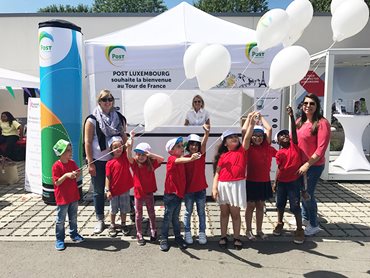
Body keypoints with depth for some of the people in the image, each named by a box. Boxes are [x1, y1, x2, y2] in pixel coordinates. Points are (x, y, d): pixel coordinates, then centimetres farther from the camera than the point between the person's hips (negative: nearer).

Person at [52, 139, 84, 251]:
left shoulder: (72, 163, 2)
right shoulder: (56, 166, -16)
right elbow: (57, 182, -17)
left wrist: (78, 175, -13)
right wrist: (66, 175, -29)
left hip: (74, 196, 6)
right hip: (62, 198, -6)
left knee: (73, 218, 18)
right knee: (60, 220, 7)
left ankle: (74, 234, 34)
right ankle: (59, 239, 19)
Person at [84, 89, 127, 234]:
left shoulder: (119, 117, 6)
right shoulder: (92, 119, -4)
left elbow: (124, 137, 9)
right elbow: (87, 142, -6)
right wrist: (90, 163, -9)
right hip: (98, 161, -2)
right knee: (99, 191, 8)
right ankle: (100, 220, 20)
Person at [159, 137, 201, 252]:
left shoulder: (181, 160, 10)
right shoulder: (171, 159, -16)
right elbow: (179, 160, -36)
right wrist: (190, 159, -56)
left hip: (179, 194, 7)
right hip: (170, 194, -6)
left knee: (176, 217, 18)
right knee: (167, 217, 5)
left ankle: (178, 237, 29)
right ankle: (164, 239, 18)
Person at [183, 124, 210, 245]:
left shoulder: (201, 155, -3)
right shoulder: (184, 158, -4)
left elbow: (204, 144, -22)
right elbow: (182, 174, -2)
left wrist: (206, 132, -40)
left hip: (201, 189, 1)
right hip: (188, 189, -1)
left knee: (201, 212, 10)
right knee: (188, 212, 11)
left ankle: (202, 233, 22)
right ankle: (187, 233, 24)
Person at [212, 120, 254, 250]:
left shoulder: (242, 150, 3)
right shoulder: (222, 156, 6)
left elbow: (247, 137, -11)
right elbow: (217, 172, 5)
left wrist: (251, 123, -20)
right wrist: (214, 188, -1)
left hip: (237, 185, -2)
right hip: (222, 185, 2)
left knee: (235, 213, 4)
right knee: (224, 212, 11)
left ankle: (237, 237, 17)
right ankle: (223, 236, 23)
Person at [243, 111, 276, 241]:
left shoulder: (266, 147, 1)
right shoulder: (249, 148, -7)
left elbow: (269, 129, -2)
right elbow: (244, 131, -17)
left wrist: (261, 117, 7)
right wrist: (249, 118, -6)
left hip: (264, 181, 3)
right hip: (251, 181, -3)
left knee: (260, 206, 15)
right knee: (251, 206, 8)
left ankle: (259, 230, 28)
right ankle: (249, 231, 22)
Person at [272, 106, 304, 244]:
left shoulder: (294, 144, -3)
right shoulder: (279, 154, 2)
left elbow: (294, 130, -16)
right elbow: (279, 168, 7)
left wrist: (291, 115, -25)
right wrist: (275, 182, 7)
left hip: (294, 180, -3)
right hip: (282, 181, 3)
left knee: (295, 206, 0)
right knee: (280, 203, 16)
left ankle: (299, 230, 14)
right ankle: (280, 223, 37)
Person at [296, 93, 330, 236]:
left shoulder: (322, 123, -15)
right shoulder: (300, 121, 5)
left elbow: (321, 149, -19)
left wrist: (307, 165, -19)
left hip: (314, 165, -7)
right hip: (300, 164, 7)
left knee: (308, 194, 2)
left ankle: (314, 225, 21)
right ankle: (305, 218, 40)